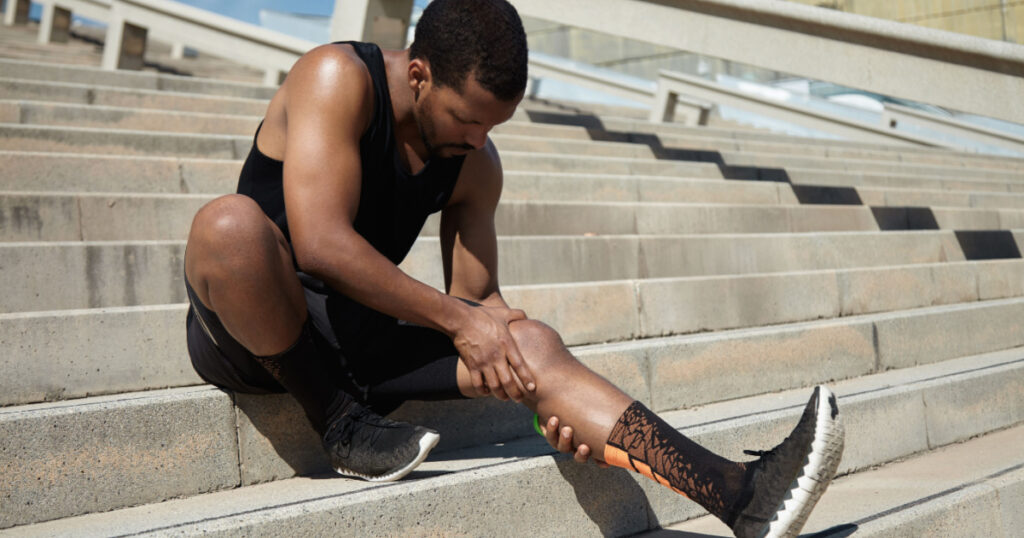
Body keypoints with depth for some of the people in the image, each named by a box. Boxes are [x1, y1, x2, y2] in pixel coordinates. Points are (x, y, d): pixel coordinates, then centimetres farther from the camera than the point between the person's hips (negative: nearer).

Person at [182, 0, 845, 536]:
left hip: (357, 333, 5)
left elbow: (479, 298, 6)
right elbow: (320, 246, -26)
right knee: (230, 221, -39)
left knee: (534, 343, -16)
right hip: (246, 326, -5)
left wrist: (550, 399, -11)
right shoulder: (338, 78, -17)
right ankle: (343, 424, -17)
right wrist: (455, 318, -21)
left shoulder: (477, 166, 3)